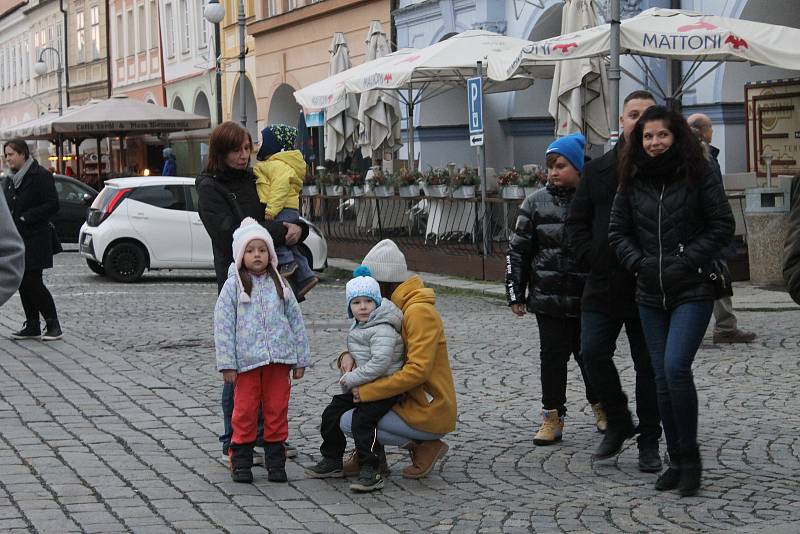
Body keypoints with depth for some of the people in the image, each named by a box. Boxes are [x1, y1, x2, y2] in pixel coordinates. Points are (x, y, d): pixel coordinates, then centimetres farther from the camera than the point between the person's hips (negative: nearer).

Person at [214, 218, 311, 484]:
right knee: (245, 412, 2)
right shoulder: (233, 286, -1)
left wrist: (301, 360, 7)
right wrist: (227, 364, -11)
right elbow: (223, 325, -5)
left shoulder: (279, 284, 9)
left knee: (277, 411, 7)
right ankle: (241, 462, 12)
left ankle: (276, 461, 16)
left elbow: (296, 321, 11)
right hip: (246, 360, -3)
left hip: (279, 358, 3)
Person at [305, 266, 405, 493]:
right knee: (331, 414, 12)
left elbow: (380, 362, -28)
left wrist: (353, 379, -20)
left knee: (362, 421, -25)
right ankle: (332, 461, 26)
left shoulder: (382, 329, -19)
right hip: (361, 386, 10)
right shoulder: (358, 327, 14)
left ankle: (371, 471, -21)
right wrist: (350, 374, 8)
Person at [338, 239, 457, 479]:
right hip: (411, 401, 10)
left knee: (349, 422, -16)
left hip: (429, 413, -10)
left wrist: (367, 391, -25)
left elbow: (418, 370, -27)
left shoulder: (419, 311, -19)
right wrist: (349, 356, -7)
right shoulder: (396, 307, 13)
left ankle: (425, 446, -7)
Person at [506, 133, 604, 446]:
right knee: (552, 356, 2)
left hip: (589, 299, -1)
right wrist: (515, 293, 2)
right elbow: (518, 250, 5)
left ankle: (601, 407, 31)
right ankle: (553, 417, 11)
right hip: (549, 299, 1)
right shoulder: (536, 203, 2)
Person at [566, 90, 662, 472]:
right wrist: (591, 258, -3)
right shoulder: (598, 170, 8)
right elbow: (576, 221, 11)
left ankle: (649, 443, 17)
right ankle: (618, 423, 17)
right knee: (593, 352, -5)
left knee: (648, 365, 5)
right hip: (603, 286, 3)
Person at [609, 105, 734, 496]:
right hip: (651, 294, 5)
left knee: (675, 367, -19)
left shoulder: (698, 174, -4)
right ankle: (677, 461, 16)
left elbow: (722, 226, -3)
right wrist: (639, 262, -1)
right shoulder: (632, 181, 7)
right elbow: (618, 231, 13)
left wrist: (689, 259, -11)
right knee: (662, 378, 6)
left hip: (692, 291, -4)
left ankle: (690, 456, -5)